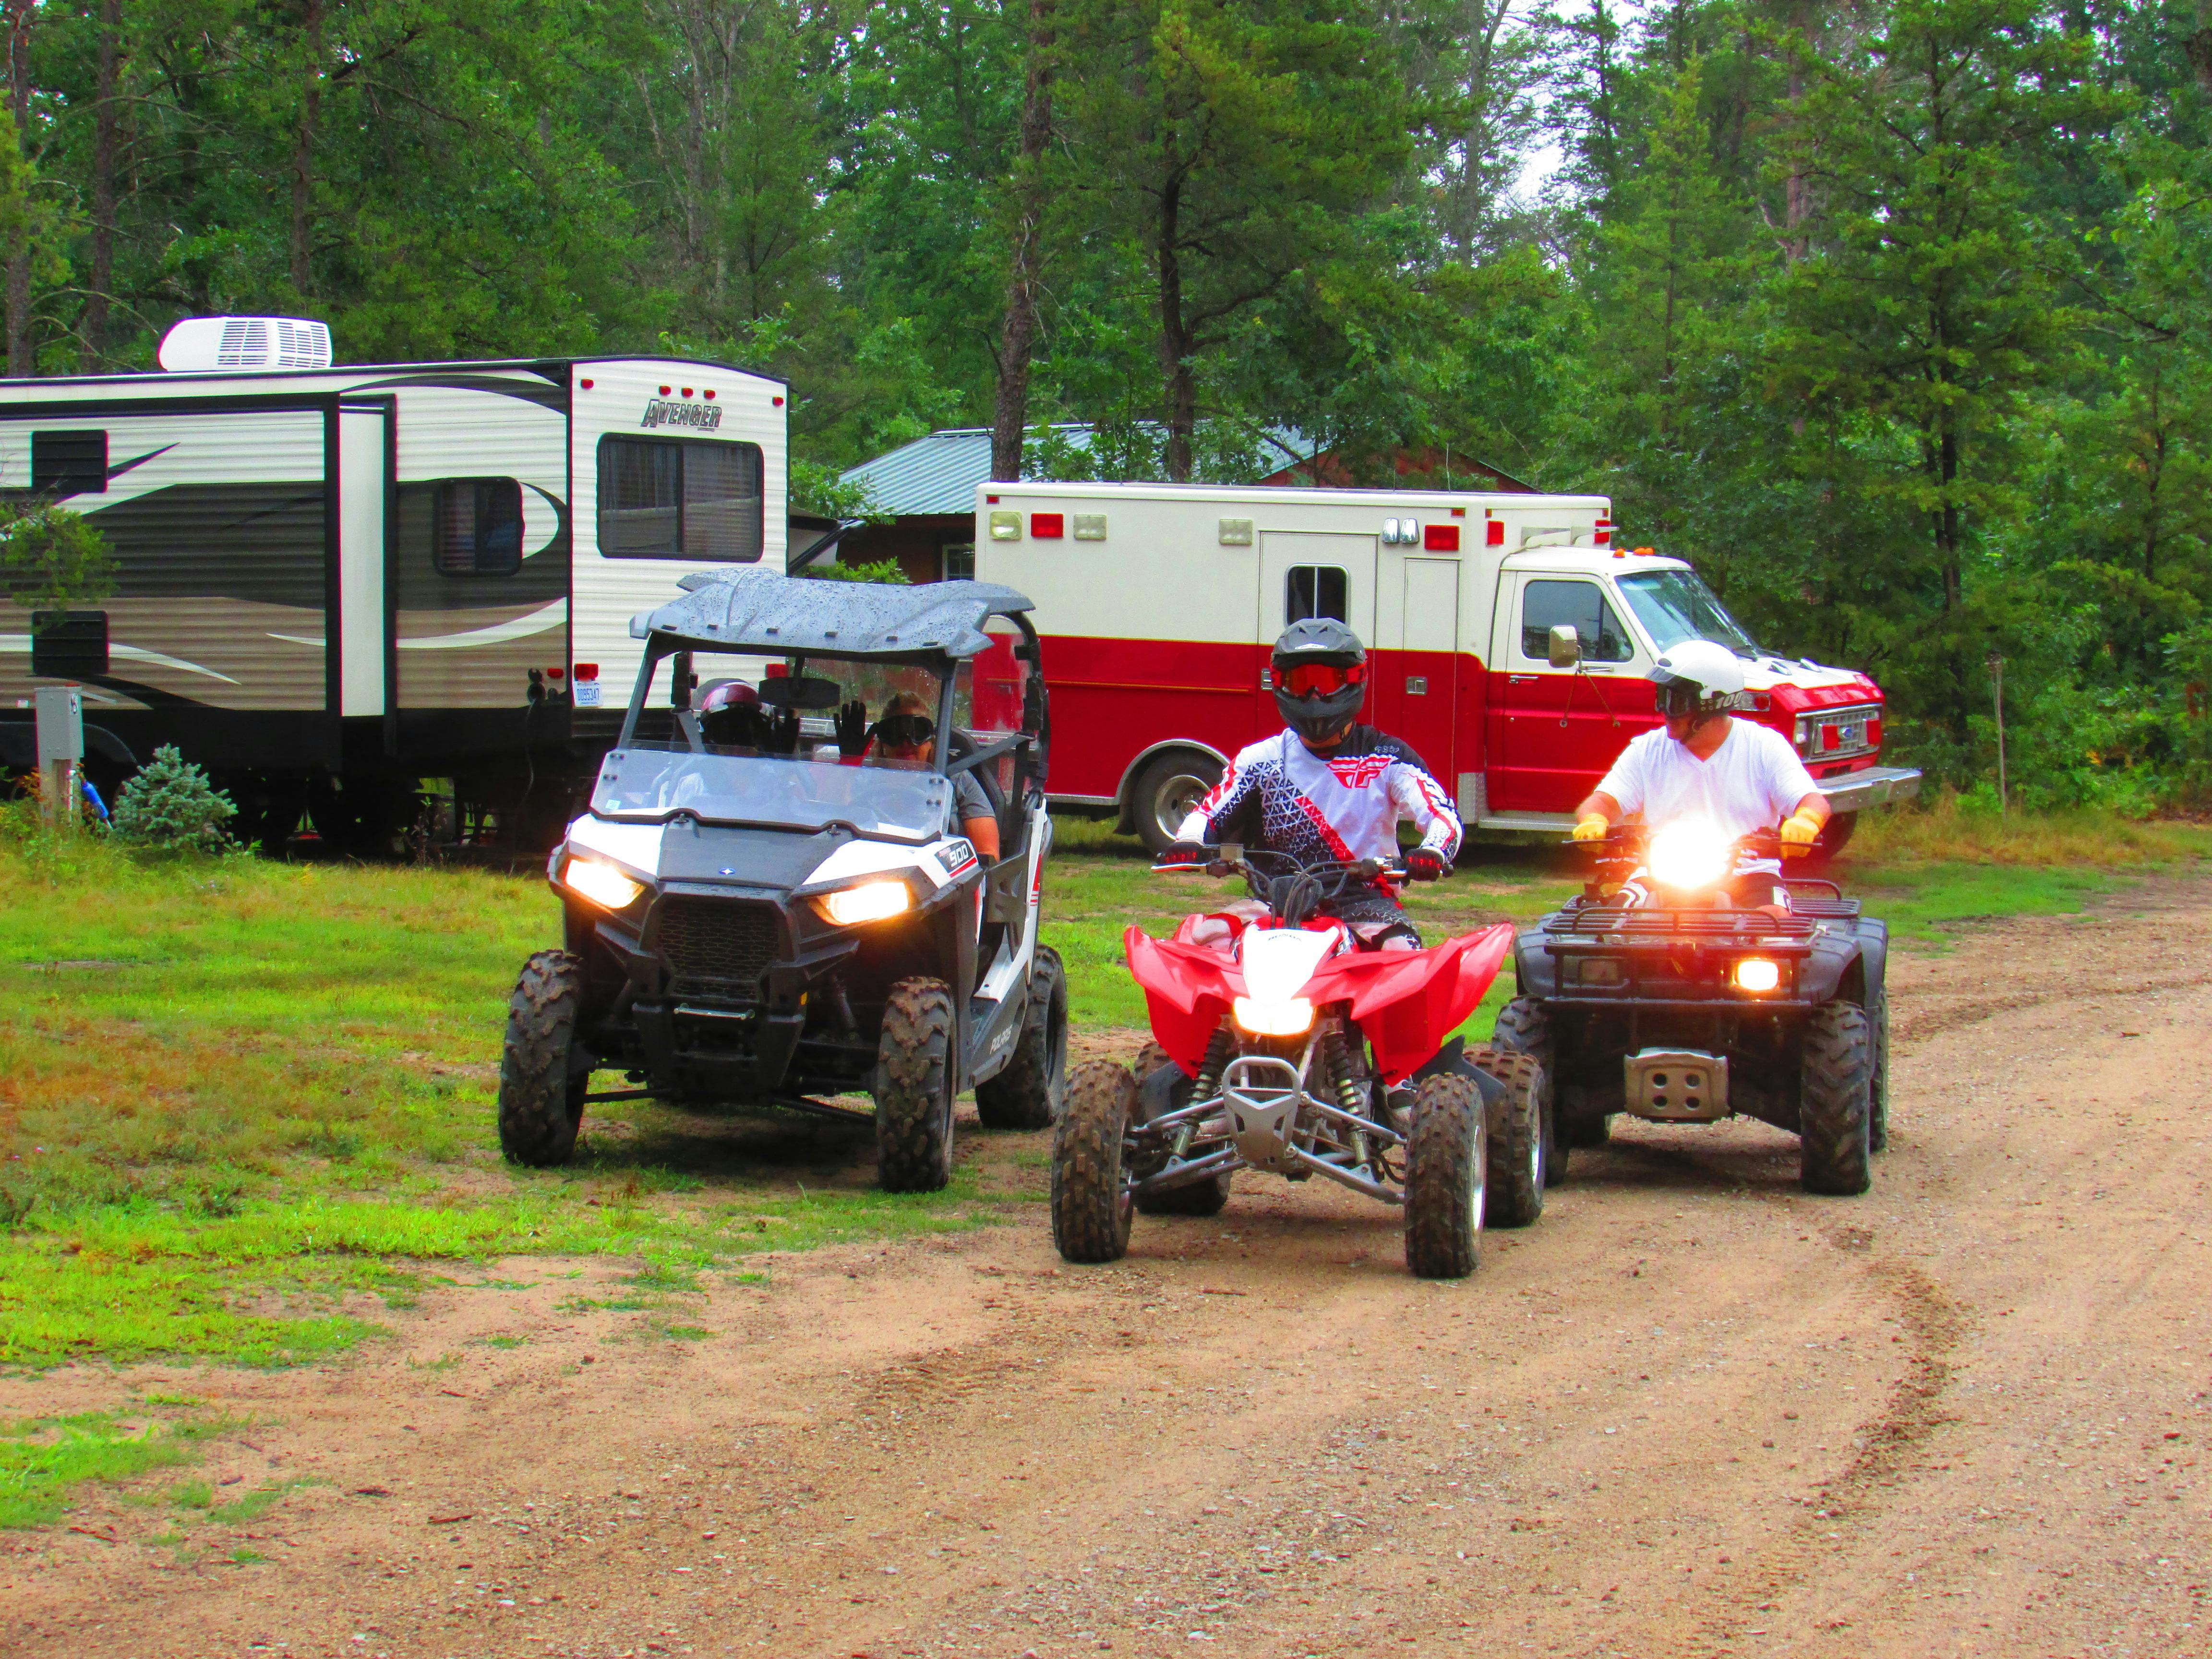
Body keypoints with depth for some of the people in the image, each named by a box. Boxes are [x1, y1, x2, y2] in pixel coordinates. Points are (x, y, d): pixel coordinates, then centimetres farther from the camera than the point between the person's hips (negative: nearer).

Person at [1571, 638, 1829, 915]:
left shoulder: (1765, 746, 3)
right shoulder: (1647, 750, 8)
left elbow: (1815, 801, -5)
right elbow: (1604, 800, 2)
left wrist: (1804, 821, -31)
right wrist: (1593, 822, -24)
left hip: (1748, 875, -1)